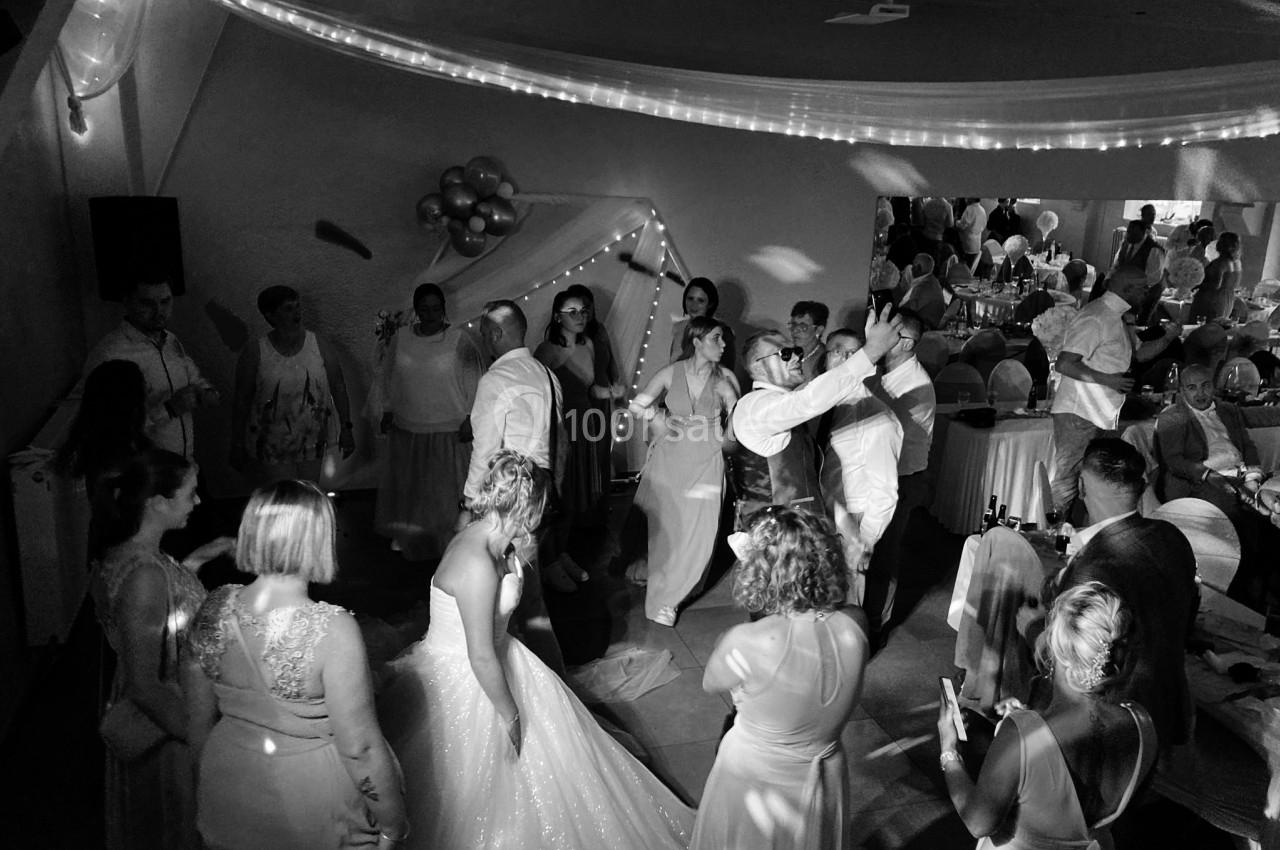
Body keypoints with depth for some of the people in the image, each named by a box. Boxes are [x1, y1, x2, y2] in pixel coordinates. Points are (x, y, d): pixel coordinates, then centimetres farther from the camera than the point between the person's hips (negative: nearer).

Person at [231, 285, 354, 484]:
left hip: (311, 444, 3)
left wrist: (346, 427, 2)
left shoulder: (320, 346, -2)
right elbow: (241, 400, -2)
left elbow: (338, 387, 4)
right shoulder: (255, 353, -8)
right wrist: (237, 445, 1)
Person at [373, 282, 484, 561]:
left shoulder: (461, 341, -8)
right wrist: (387, 413, 9)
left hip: (449, 432, -4)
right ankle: (408, 540, 33)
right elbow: (388, 380, 14)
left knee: (446, 491, 4)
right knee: (407, 488, 15)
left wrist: (469, 420, -10)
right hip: (407, 431, 4)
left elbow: (475, 383, -5)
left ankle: (448, 542, 18)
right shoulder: (400, 340, 3)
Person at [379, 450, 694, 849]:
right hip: (461, 682, -9)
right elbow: (482, 658, -25)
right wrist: (511, 714, -16)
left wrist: (515, 563, 0)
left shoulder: (479, 536, -6)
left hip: (481, 661, 9)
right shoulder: (478, 564, -33)